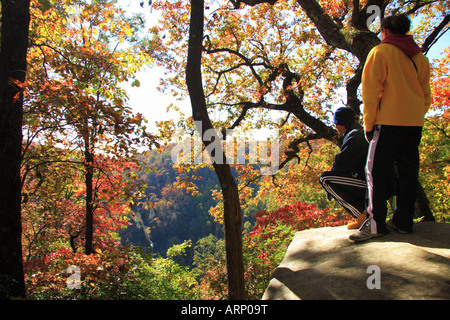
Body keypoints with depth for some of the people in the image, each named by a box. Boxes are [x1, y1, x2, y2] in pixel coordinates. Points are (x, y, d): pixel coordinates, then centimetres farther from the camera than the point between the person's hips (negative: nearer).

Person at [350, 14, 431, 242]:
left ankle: (376, 224, -9)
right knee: (407, 172, 7)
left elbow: (371, 91, -7)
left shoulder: (380, 52, 0)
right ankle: (403, 221, 10)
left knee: (376, 171, -4)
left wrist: (369, 123, -4)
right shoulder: (420, 57, 18)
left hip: (389, 121, -6)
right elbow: (426, 96, 18)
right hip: (414, 123, 6)